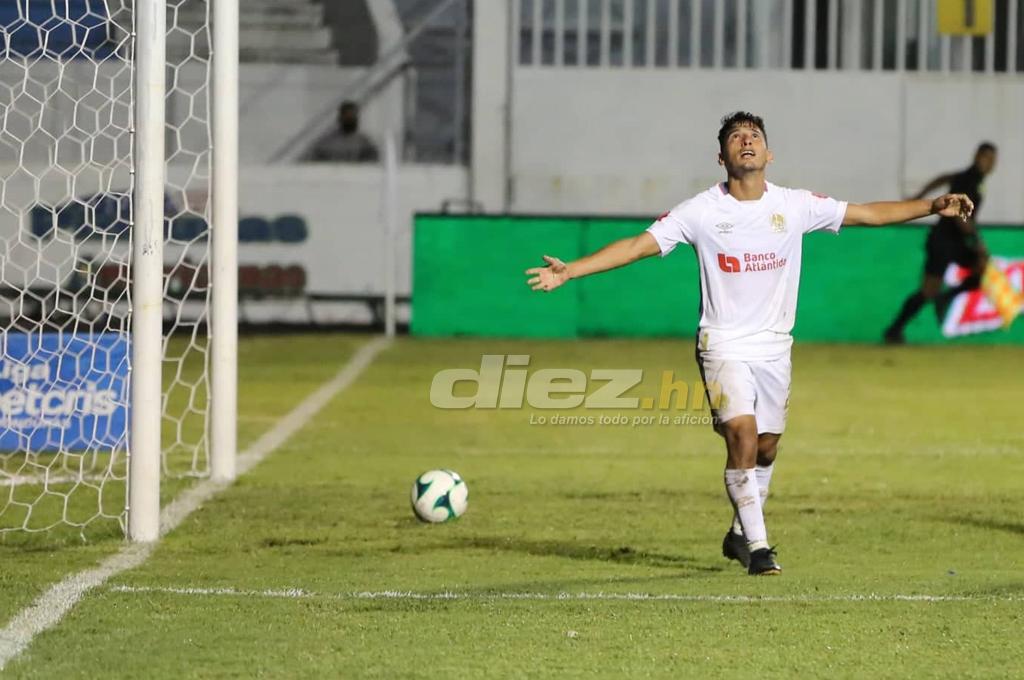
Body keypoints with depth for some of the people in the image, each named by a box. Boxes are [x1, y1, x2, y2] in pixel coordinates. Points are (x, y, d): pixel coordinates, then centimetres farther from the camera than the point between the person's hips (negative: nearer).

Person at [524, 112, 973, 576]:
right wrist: (569, 271, -19)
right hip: (724, 346, -4)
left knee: (766, 448, 10)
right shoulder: (702, 211, -8)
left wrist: (933, 207, -6)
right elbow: (638, 245, -11)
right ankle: (757, 547, -14)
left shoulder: (795, 206, -1)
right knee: (742, 436, -19)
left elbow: (869, 213, 2)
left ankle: (740, 534, 31)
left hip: (774, 346, 4)